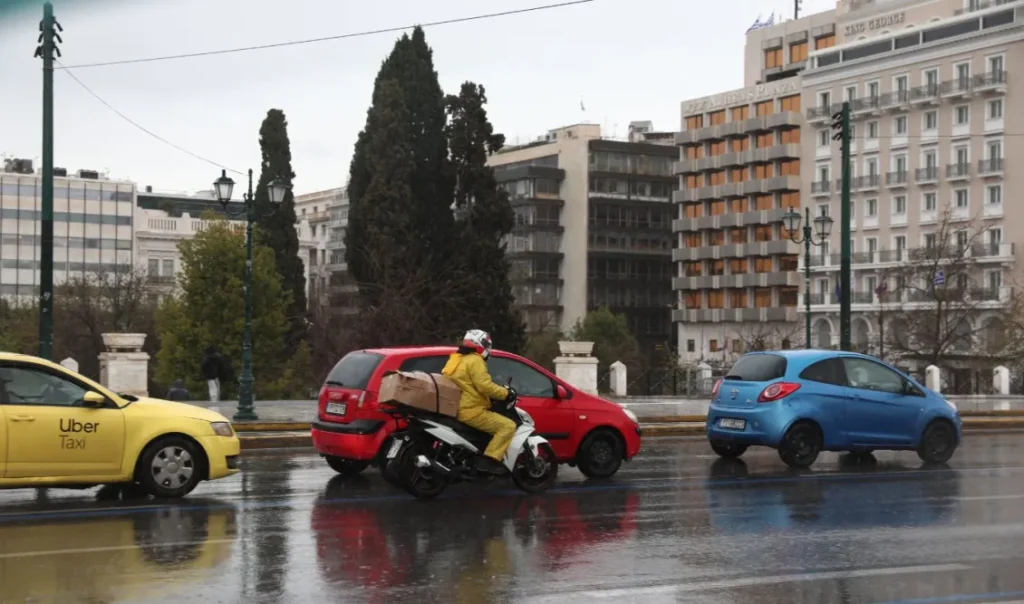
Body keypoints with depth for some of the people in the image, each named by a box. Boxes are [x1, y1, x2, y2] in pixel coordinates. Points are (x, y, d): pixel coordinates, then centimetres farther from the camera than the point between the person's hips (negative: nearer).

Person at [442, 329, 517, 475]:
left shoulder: (456, 359, 19)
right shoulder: (475, 360, -11)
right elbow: (485, 386, -21)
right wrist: (506, 393, -8)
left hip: (457, 410, 10)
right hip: (471, 411, -10)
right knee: (508, 426, -13)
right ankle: (489, 460, -22)